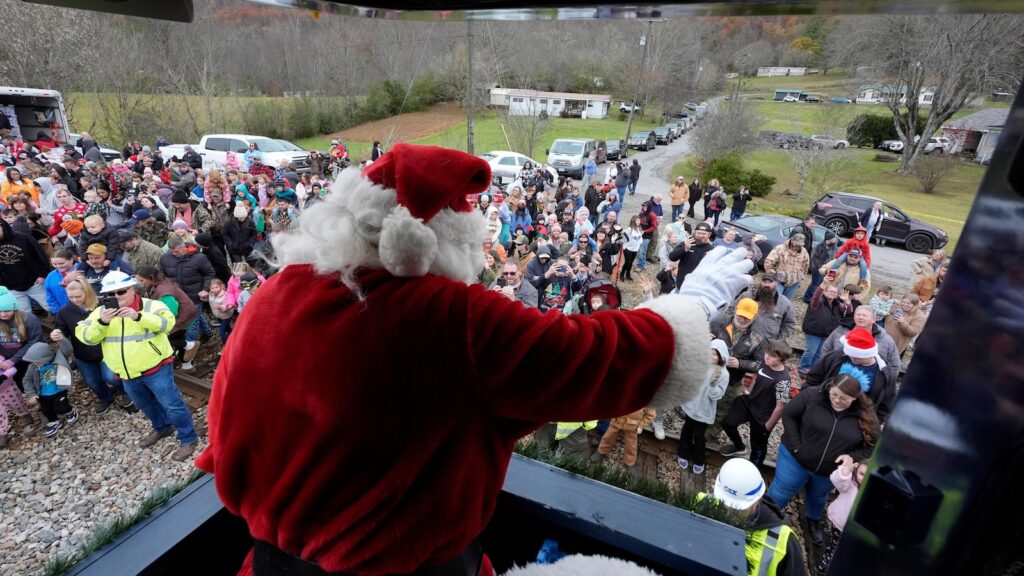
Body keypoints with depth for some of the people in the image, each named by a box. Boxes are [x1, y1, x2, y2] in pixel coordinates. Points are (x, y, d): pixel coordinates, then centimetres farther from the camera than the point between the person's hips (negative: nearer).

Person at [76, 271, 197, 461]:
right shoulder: (102, 311, 3)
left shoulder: (150, 305, -11)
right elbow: (86, 337, -6)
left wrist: (138, 316, -38)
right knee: (146, 405, 24)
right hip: (128, 374, 6)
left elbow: (167, 323, -27)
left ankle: (188, 439, 10)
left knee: (172, 405, -3)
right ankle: (162, 428, 47)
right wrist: (101, 323, -25)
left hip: (156, 369, -6)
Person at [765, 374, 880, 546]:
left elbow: (872, 446, -5)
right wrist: (796, 446, -19)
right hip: (795, 458, -2)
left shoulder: (865, 415, -17)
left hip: (830, 471, 3)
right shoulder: (812, 395, -24)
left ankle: (814, 520, 59)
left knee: (818, 496, 30)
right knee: (780, 493, 10)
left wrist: (851, 457, -22)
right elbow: (789, 416, -14)